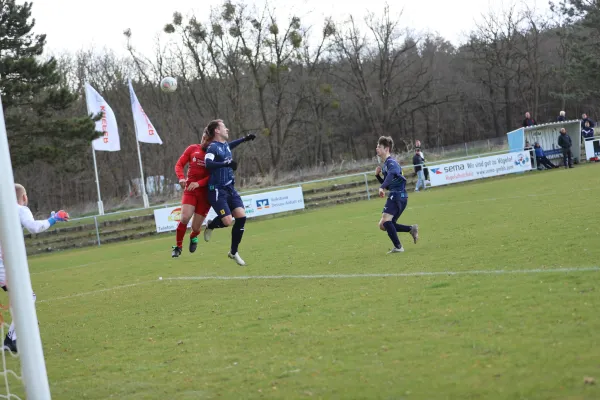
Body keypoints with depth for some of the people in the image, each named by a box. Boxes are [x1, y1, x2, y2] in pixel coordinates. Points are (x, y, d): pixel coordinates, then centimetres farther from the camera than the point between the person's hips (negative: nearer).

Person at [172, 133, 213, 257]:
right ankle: (178, 247, -1)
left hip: (205, 192, -1)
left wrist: (198, 183, -23)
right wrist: (181, 178, -14)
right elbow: (179, 164, 6)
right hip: (190, 190, 1)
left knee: (196, 227, 1)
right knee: (184, 218, -21)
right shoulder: (193, 149, 4)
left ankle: (193, 237, 39)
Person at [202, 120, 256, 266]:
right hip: (217, 190, -8)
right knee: (227, 221, -15)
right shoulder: (213, 147, -13)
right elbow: (208, 163, -31)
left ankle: (233, 252, 10)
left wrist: (244, 139, 39)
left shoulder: (225, 145, 12)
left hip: (230, 188, 8)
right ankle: (210, 225, 23)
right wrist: (226, 163, -38)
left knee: (241, 216, -5)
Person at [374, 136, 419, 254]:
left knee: (385, 220, -22)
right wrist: (377, 175, 11)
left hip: (399, 196, -10)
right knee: (383, 225, 10)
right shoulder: (386, 164, 19)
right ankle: (411, 229, 15)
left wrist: (381, 188, -48)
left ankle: (398, 247, -18)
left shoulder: (391, 162, -11)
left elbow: (391, 174, -35)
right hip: (394, 196, 10)